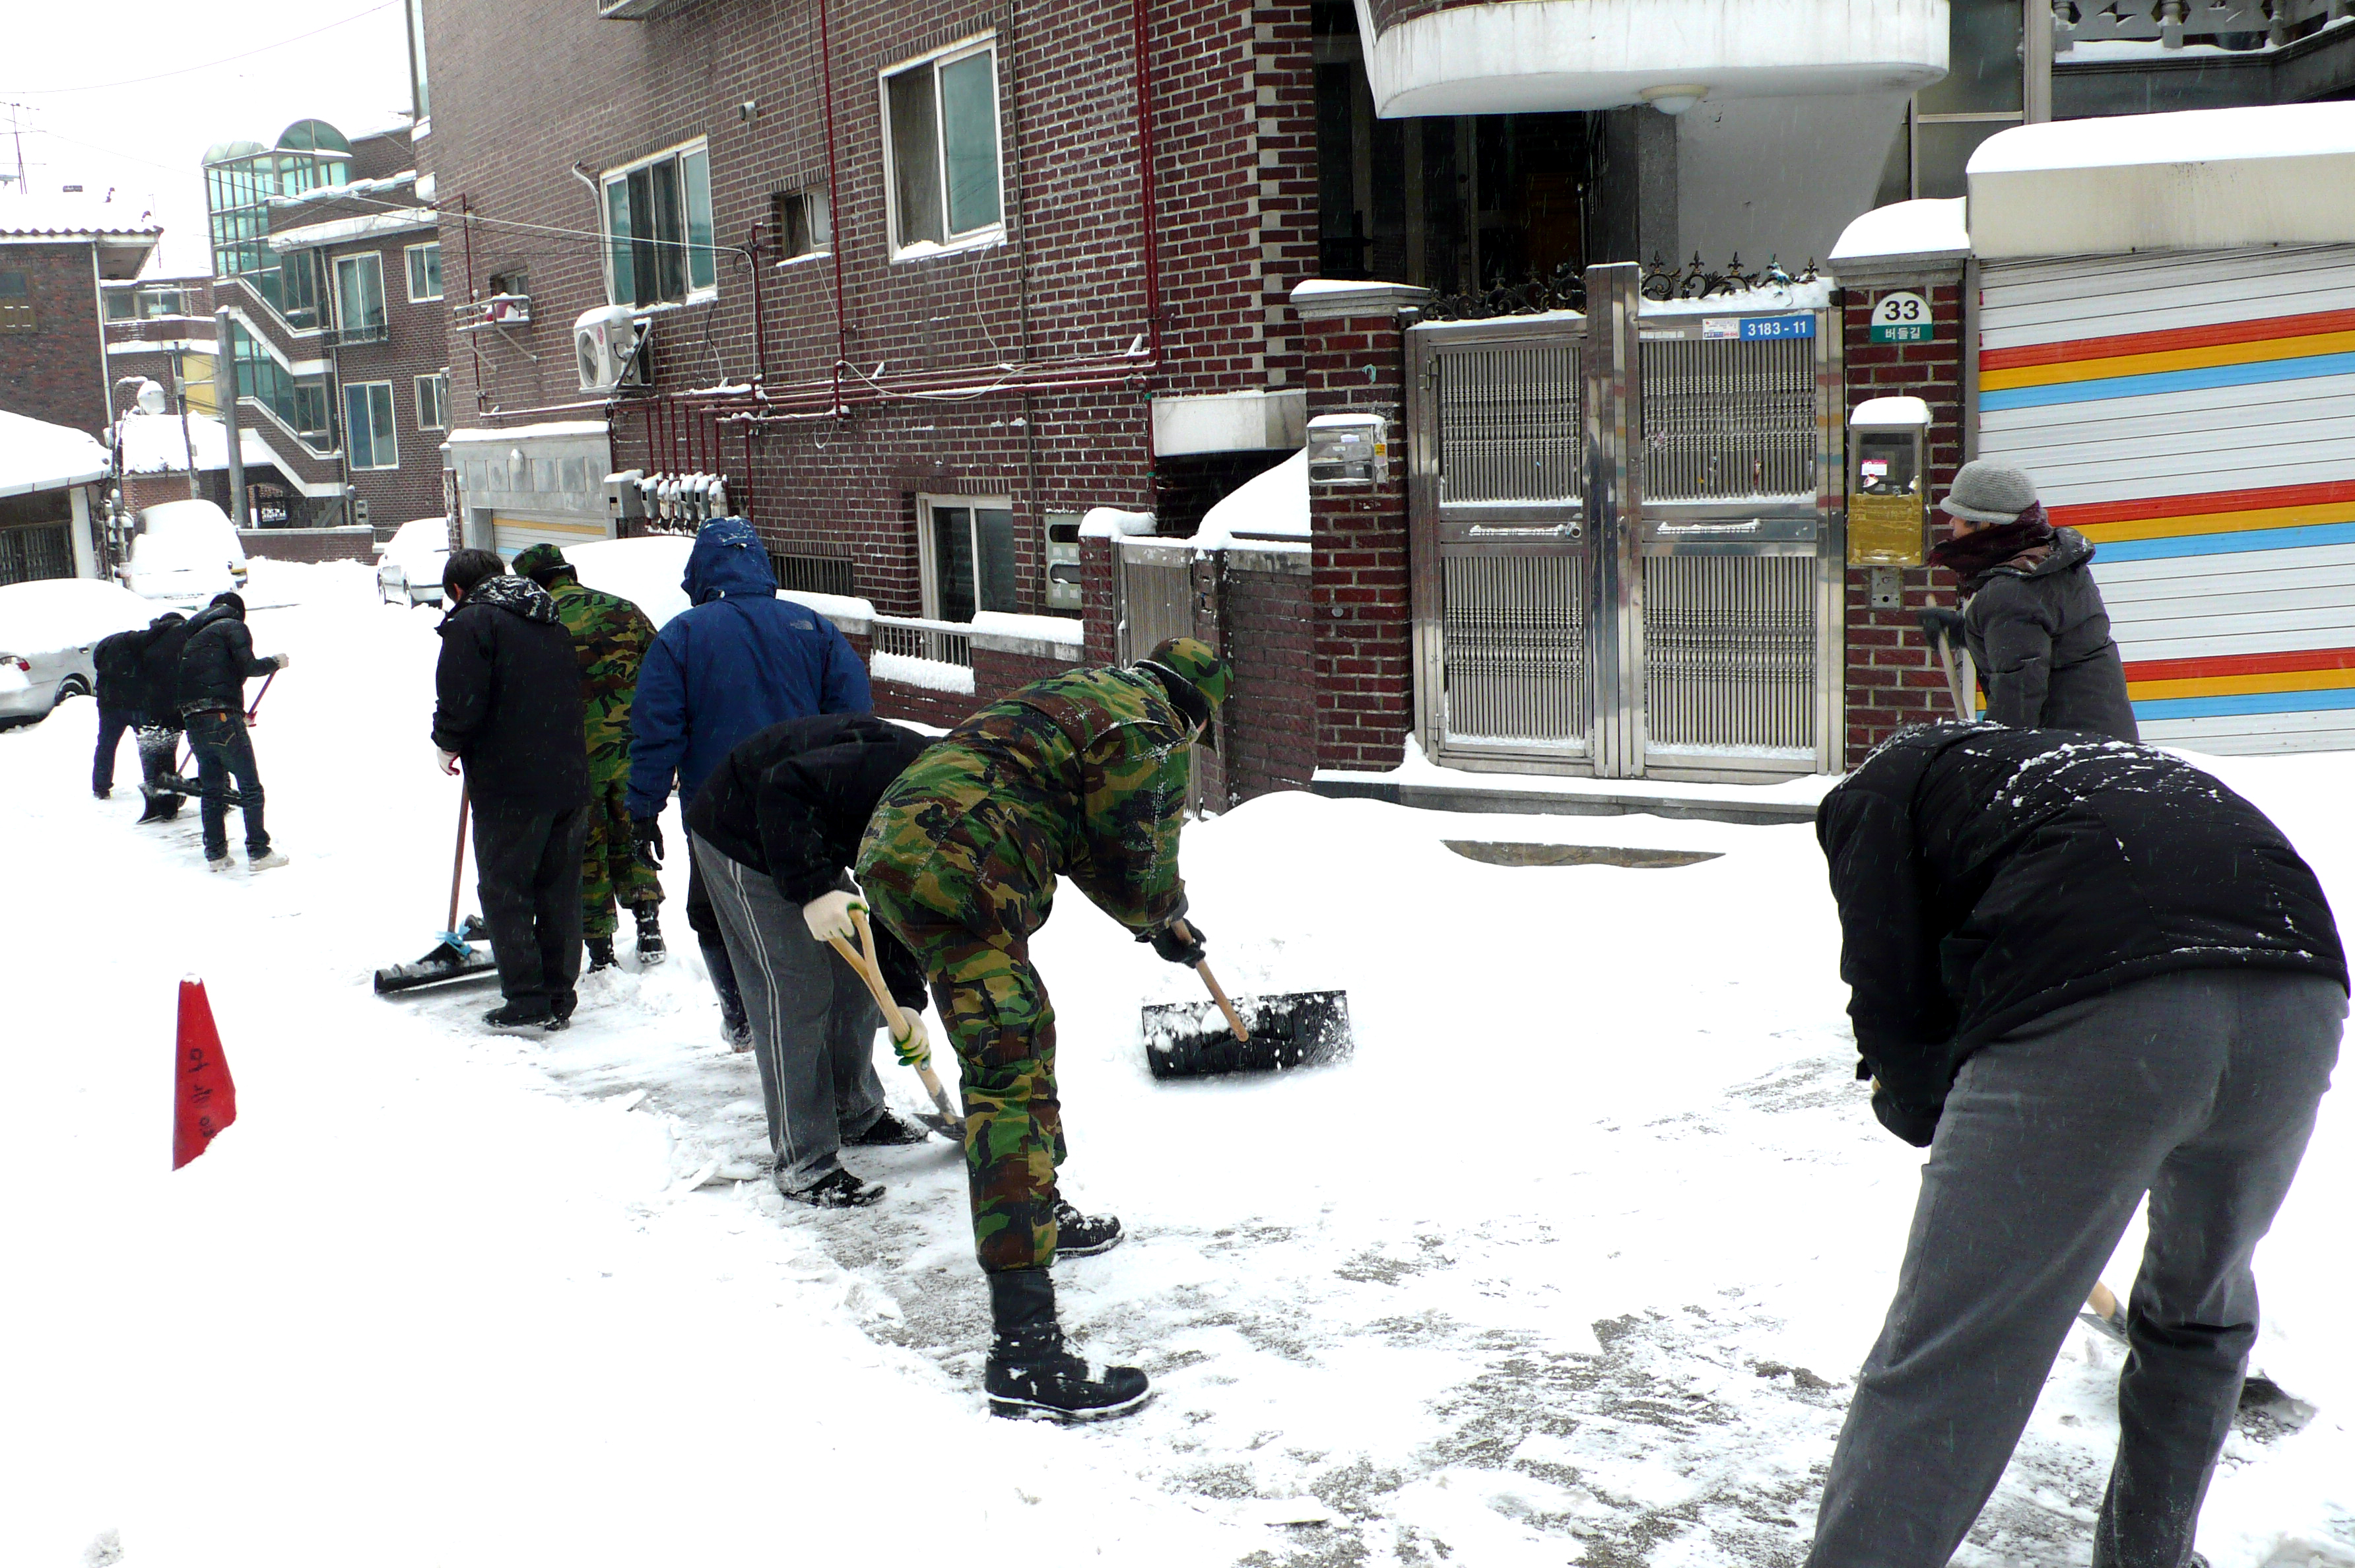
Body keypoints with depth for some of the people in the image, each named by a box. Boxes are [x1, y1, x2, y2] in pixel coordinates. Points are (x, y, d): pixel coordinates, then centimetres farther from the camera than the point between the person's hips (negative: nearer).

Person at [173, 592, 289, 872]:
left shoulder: (192, 636, 24)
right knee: (250, 787, -1)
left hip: (193, 722, 7)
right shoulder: (233, 627, 4)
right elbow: (247, 667, -11)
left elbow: (177, 682, 20)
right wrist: (275, 662, 7)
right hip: (223, 718, -7)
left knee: (212, 789, 14)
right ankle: (258, 853, -2)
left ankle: (216, 854, 14)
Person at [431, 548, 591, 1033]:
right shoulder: (551, 623, 17)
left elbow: (461, 704, -16)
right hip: (570, 777, 7)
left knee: (505, 891, 3)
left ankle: (527, 1002, 2)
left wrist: (448, 745, 5)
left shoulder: (470, 622, -7)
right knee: (560, 891, 12)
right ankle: (559, 1000, 17)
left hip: (509, 786, -7)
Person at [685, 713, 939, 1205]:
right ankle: (803, 1164, -5)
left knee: (855, 977, 13)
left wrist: (906, 1003, -8)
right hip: (744, 835, -10)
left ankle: (856, 1114, 32)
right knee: (796, 990, -11)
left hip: (809, 840, 10)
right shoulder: (895, 765, -32)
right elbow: (783, 787, -37)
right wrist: (812, 889, -40)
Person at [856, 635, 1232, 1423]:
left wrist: (1161, 920, 42)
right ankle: (1024, 1348, -22)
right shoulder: (1153, 730, -1)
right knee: (1009, 1074, -15)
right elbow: (1138, 868, -1)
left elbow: (1089, 840, 36)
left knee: (1027, 1026, 28)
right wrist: (1167, 919, 22)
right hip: (955, 875, -10)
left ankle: (1039, 1211, 46)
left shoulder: (1083, 693, 28)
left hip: (894, 847, 10)